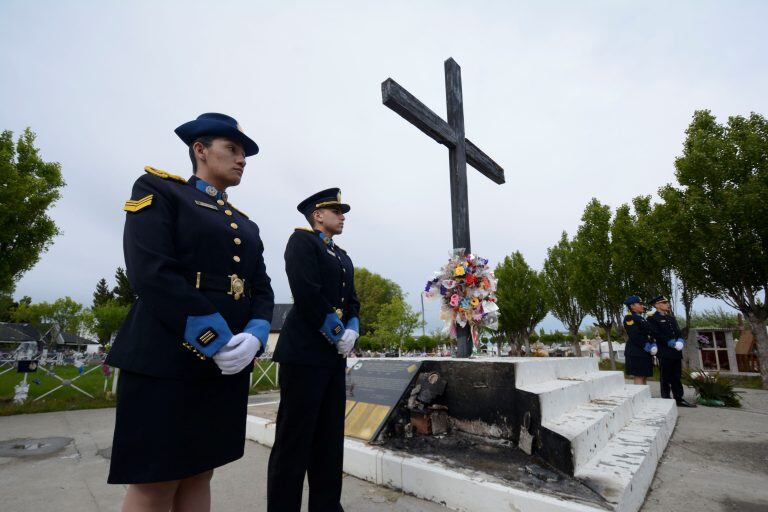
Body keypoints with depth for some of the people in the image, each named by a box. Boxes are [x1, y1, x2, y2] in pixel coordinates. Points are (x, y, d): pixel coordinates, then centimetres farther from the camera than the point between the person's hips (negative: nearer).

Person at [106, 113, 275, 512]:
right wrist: (217, 341, -18)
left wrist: (254, 336, -10)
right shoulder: (158, 190, 0)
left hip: (229, 365, 6)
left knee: (199, 475, 15)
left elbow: (263, 289, 11)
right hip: (166, 360, -6)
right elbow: (152, 274, -14)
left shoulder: (245, 225, 18)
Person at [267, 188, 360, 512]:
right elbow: (307, 293, -17)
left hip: (334, 355, 8)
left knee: (330, 437, 13)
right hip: (305, 352, -8)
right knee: (295, 437, 0)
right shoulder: (301, 240, -4)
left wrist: (351, 330, -2)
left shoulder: (343, 257, 21)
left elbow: (352, 301, 17)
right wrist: (338, 334, -12)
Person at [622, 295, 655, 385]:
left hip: (645, 353, 9)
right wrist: (648, 347, -18)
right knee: (639, 377, -8)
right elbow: (634, 336, -18)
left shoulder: (642, 318, 20)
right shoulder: (629, 318, -9)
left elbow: (648, 334, 19)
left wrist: (653, 345, 2)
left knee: (644, 377, 11)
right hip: (636, 353, -9)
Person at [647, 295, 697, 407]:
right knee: (666, 377, -1)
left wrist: (680, 341, -4)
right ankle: (666, 400, 5)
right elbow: (656, 334, -13)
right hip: (664, 352, -7)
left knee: (677, 376, 11)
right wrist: (670, 343, -18)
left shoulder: (671, 317, 20)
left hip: (676, 351, 7)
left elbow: (678, 331, 16)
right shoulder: (652, 318, -5)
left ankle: (679, 399, 18)